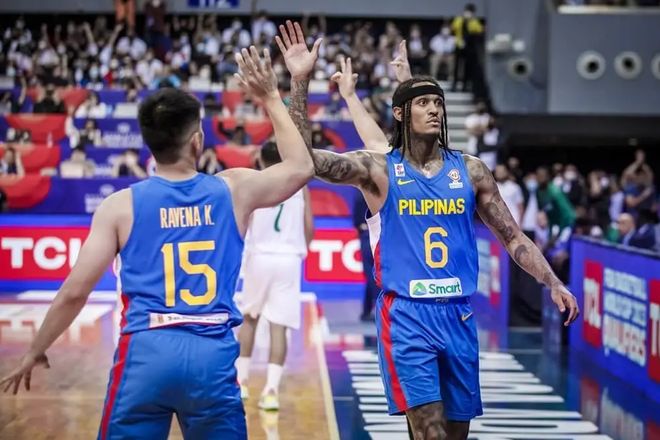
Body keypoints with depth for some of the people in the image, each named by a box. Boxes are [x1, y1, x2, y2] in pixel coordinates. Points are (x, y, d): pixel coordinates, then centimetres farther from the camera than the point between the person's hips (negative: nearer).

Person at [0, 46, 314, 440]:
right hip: (213, 355, 1)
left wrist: (35, 352, 13)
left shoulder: (121, 205, 2)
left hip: (146, 353, -1)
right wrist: (271, 97, 25)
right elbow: (301, 167, 21)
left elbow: (75, 291, 0)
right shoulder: (234, 190, 5)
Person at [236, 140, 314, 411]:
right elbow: (309, 228, 4)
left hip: (259, 257, 0)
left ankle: (241, 381, 21)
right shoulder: (299, 186, 6)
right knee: (278, 326, -1)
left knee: (249, 318, 18)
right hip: (289, 259, 1)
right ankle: (271, 390, -8)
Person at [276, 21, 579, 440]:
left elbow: (513, 237, 10)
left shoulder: (470, 169, 6)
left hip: (458, 315, 4)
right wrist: (300, 82, -23)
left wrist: (553, 283, -3)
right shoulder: (379, 168, -3)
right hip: (406, 315, -4)